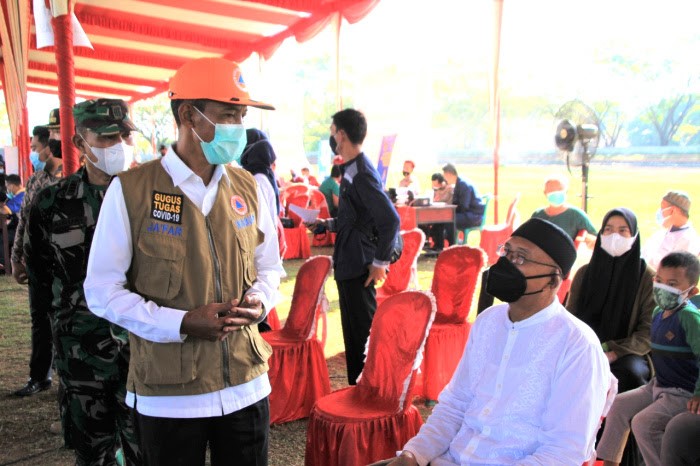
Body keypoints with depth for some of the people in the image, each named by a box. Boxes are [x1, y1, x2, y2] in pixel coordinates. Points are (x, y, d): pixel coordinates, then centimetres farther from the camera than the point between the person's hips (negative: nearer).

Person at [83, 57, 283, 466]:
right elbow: (103, 290, -7)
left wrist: (259, 302, -8)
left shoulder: (248, 188, 4)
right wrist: (181, 323, -18)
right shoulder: (131, 190, -9)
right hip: (168, 394, -3)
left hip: (247, 384, 4)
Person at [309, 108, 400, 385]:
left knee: (363, 331, -1)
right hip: (348, 264, 10)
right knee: (353, 330, 18)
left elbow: (390, 220, -25)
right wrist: (329, 224, 15)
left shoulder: (361, 174, -19)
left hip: (359, 266, -10)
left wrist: (380, 263, -21)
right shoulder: (351, 170, 12)